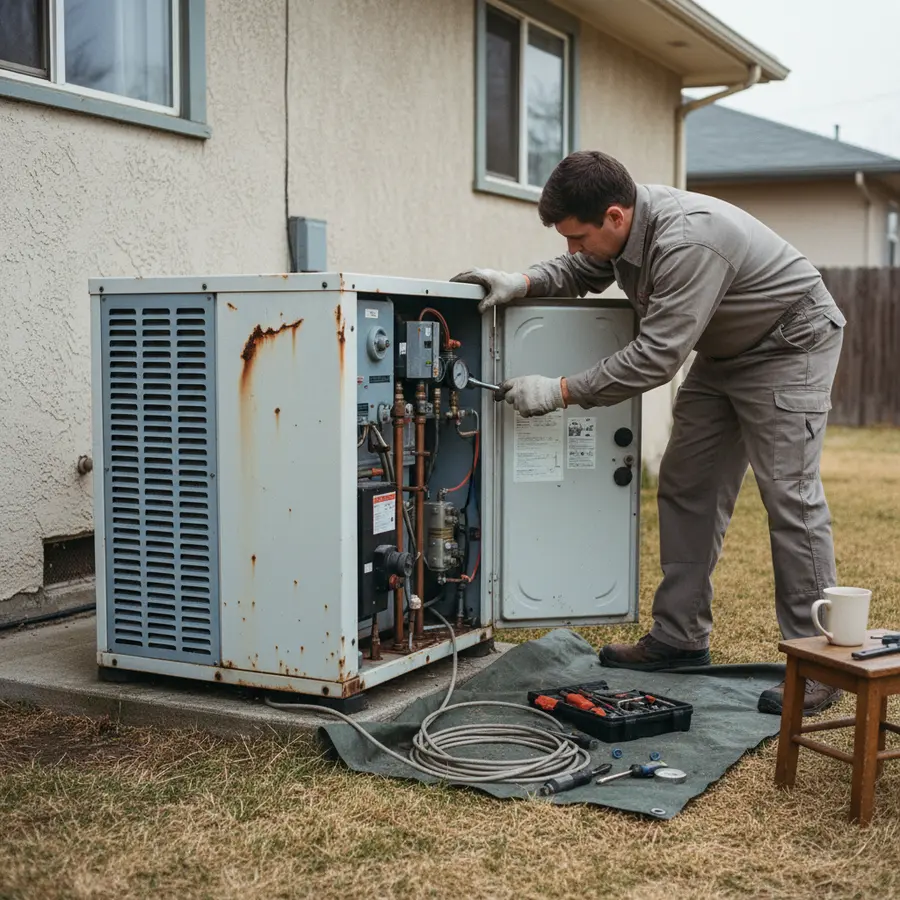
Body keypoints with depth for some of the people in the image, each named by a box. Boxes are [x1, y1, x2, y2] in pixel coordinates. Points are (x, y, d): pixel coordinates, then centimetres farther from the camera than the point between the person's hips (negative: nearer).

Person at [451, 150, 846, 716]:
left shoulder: (687, 241, -36)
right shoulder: (622, 224, -9)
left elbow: (657, 355, -36)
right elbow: (583, 272, 9)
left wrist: (561, 392, -32)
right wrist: (524, 282, -12)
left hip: (790, 346, -9)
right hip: (723, 353, 9)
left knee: (790, 494, -13)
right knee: (687, 486, 7)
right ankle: (681, 637, 16)